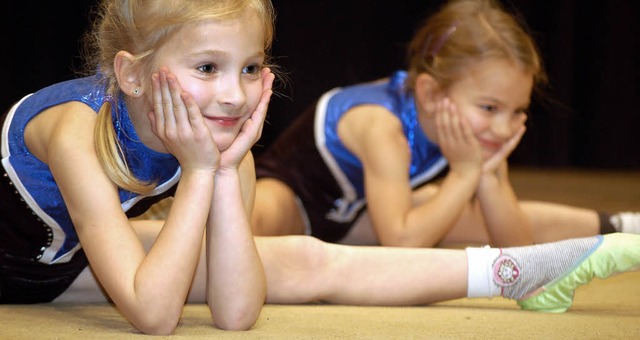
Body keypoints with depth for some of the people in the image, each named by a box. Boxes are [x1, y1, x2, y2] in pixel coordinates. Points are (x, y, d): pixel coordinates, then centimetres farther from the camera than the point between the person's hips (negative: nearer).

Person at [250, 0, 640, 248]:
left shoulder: (483, 138, -18)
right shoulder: (383, 128, -39)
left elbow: (517, 248, -16)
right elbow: (401, 243, -46)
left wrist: (489, 178, -31)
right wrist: (465, 174, -40)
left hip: (357, 213, 6)